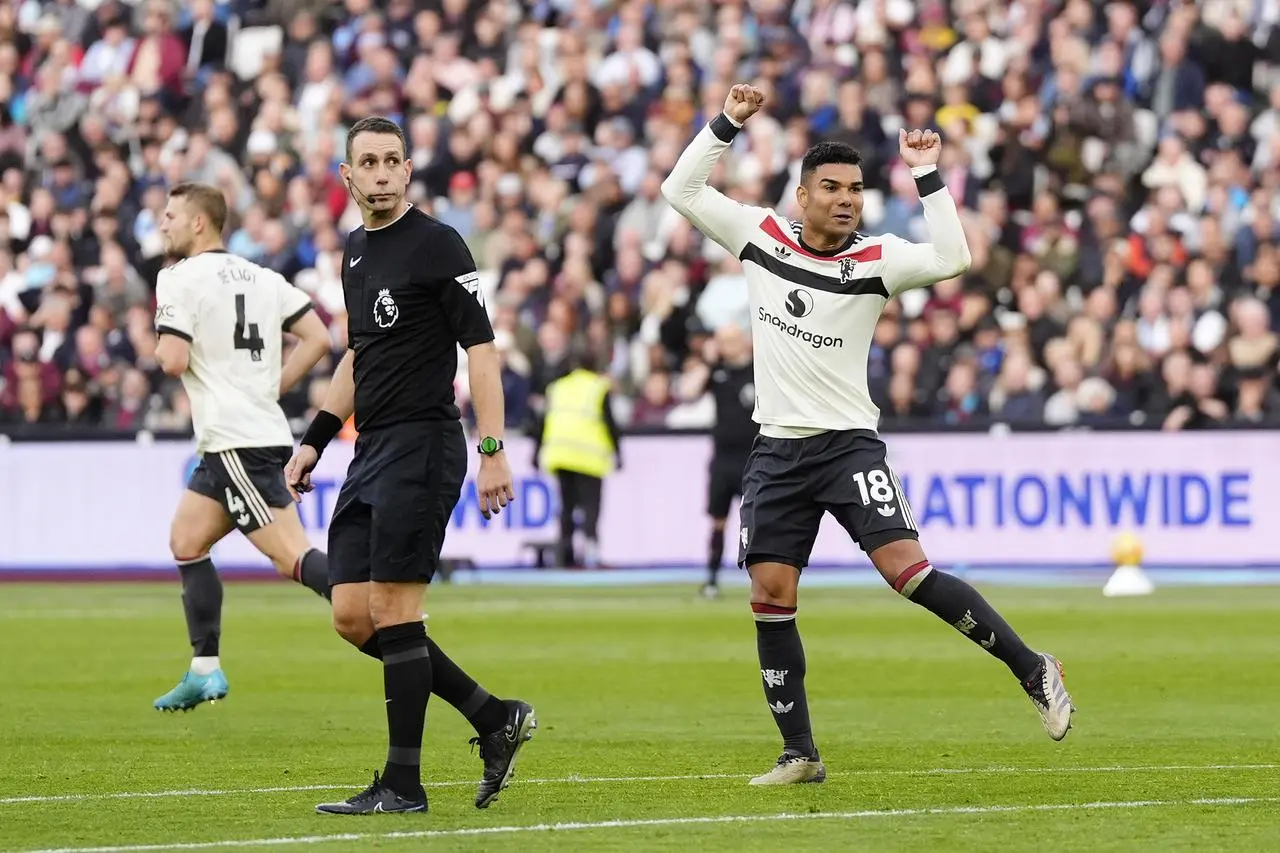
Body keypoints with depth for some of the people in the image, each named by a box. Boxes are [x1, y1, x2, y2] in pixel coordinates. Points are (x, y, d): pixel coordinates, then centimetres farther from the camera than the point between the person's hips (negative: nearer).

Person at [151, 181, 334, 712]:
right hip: (263, 427, 9)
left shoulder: (180, 279, -8)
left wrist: (160, 348, 5)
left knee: (292, 557, -14)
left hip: (236, 442, -9)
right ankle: (204, 672, 19)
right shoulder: (261, 277, 15)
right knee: (186, 543, 18)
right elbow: (317, 338, 10)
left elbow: (173, 361, -17)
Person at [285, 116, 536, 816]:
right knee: (353, 615, 4)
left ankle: (403, 785, -3)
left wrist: (492, 450, -18)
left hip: (422, 445, -8)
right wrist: (314, 440, 22)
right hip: (371, 452, 9)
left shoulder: (437, 245, -8)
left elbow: (481, 348, -11)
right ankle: (494, 718, 14)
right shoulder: (355, 251, 16)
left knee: (393, 613, -9)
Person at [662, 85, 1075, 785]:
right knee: (770, 596, 0)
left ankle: (1033, 671, -9)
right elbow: (680, 192, 6)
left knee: (907, 568, -18)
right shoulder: (760, 236, 5)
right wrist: (727, 124, -2)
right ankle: (800, 753, 9)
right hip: (777, 448, 4)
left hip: (848, 441, -4)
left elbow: (950, 260, -20)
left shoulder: (875, 259, -4)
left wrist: (926, 175, -19)